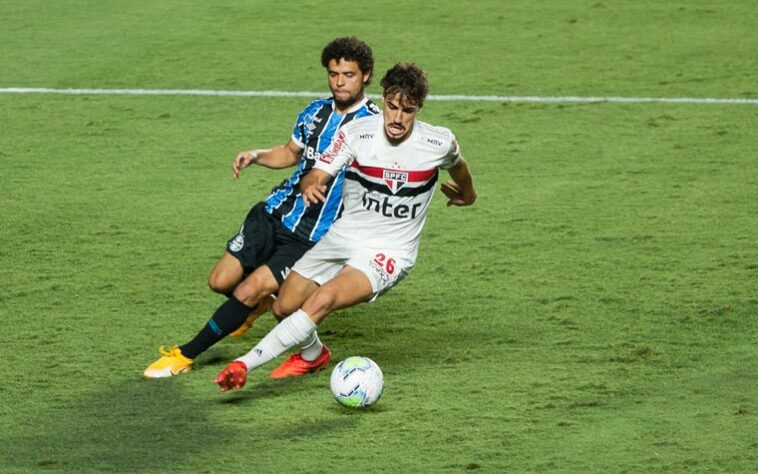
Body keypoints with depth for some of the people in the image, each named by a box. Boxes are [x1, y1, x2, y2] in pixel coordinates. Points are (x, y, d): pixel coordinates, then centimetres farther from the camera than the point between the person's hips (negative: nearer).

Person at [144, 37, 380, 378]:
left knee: (248, 292, -14)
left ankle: (186, 354, 1)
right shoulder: (316, 112, 8)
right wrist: (256, 155, 5)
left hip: (314, 237, -6)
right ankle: (260, 303, 37)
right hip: (276, 213, 6)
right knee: (221, 281, 1)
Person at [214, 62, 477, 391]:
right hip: (342, 237, 3)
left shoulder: (439, 143, -10)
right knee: (284, 308, 4)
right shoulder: (356, 132, -10)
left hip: (389, 253, -3)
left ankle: (246, 364, -29)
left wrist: (466, 192, 36)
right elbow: (316, 176, -15)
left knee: (323, 300, -28)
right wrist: (310, 186, -40)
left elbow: (457, 164, 15)